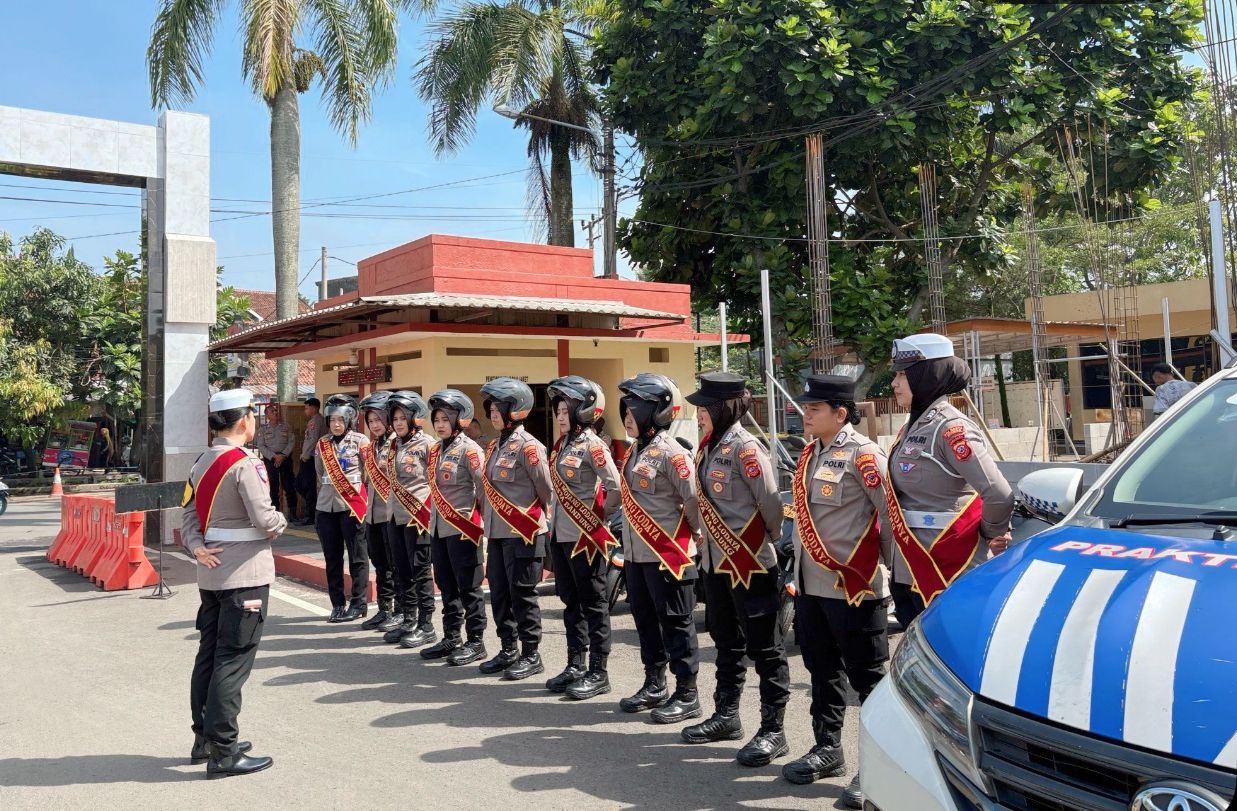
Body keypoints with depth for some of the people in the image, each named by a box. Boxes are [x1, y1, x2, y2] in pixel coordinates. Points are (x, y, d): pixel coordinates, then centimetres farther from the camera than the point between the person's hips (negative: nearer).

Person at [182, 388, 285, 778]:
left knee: (209, 654, 15)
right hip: (245, 573, -9)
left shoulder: (203, 462, 11)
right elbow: (264, 520, -20)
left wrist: (197, 548, -2)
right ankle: (223, 752, 1)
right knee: (233, 659, -4)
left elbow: (189, 513, 11)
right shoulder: (245, 463, -16)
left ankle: (205, 738, 25)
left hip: (212, 572, 9)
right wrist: (281, 522, 0)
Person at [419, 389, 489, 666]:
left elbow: (484, 489, -14)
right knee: (446, 585, 14)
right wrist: (431, 516, 14)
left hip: (463, 528, -8)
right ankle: (451, 638, 25)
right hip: (438, 527, 8)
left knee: (468, 587, 0)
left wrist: (480, 520, -11)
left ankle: (476, 642, 8)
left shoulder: (469, 449, -12)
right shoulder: (436, 450, 11)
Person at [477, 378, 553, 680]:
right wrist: (489, 518, 14)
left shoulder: (527, 446, -14)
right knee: (499, 593, 14)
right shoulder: (494, 446, 11)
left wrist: (535, 519, 2)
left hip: (523, 533, -8)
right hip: (497, 532, 8)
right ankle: (508, 650, 26)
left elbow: (546, 489, -11)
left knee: (522, 595, 0)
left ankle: (531, 655, 11)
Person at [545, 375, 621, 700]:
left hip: (586, 537, -8)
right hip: (560, 535, 9)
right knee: (570, 601, 15)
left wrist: (600, 517, -9)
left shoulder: (592, 444, -14)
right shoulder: (562, 444, 11)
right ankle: (575, 666, 26)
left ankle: (598, 673, 9)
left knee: (593, 605, 1)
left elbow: (616, 487, -19)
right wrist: (556, 518, 11)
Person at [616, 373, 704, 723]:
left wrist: (695, 535, -5)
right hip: (636, 553, 9)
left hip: (668, 555, -9)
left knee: (676, 625, 1)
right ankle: (654, 686, 32)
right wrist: (628, 543, 16)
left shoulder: (670, 453, -17)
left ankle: (687, 695, 11)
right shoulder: (635, 452, 11)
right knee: (645, 621, 17)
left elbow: (693, 500, -18)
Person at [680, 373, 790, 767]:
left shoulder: (746, 449, -17)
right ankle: (726, 716, 33)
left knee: (764, 648, 2)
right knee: (726, 643, 19)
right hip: (715, 561, 9)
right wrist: (707, 544, 12)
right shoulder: (707, 447, 9)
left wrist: (768, 542, -3)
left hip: (751, 564, -9)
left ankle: (773, 731, 11)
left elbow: (771, 505, -17)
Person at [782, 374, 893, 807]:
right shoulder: (810, 453, 12)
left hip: (853, 587, -8)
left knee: (868, 677, 2)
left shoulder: (862, 454, -14)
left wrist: (885, 560, -6)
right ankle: (827, 747, 33)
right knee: (822, 671, 19)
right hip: (811, 585, 9)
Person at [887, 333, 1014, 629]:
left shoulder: (950, 427, -16)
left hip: (949, 574, -9)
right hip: (908, 572, 9)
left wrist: (992, 534, -8)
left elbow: (999, 494, -24)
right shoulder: (912, 428, 12)